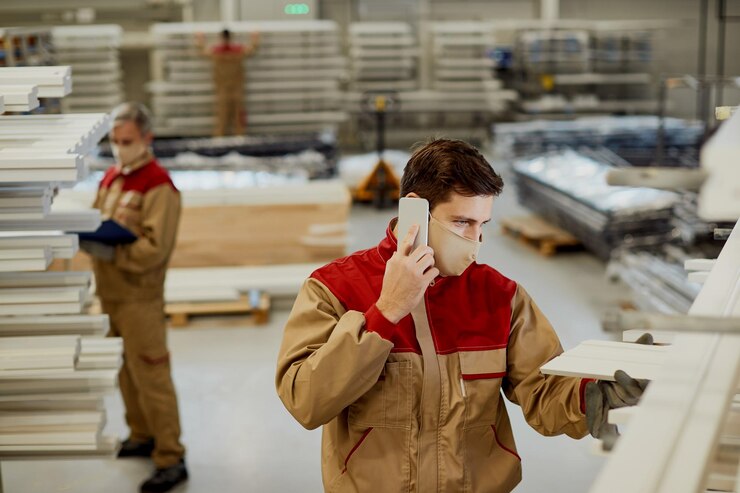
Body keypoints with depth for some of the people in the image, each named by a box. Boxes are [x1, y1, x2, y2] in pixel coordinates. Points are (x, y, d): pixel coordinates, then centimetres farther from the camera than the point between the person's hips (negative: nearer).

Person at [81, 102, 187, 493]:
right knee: (126, 372, 18)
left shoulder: (158, 187, -15)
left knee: (150, 376, -4)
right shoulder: (111, 176, 11)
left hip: (139, 296, -8)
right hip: (109, 292, 8)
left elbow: (154, 249, -21)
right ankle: (142, 437, 34)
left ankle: (171, 460, 3)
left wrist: (108, 251, -27)